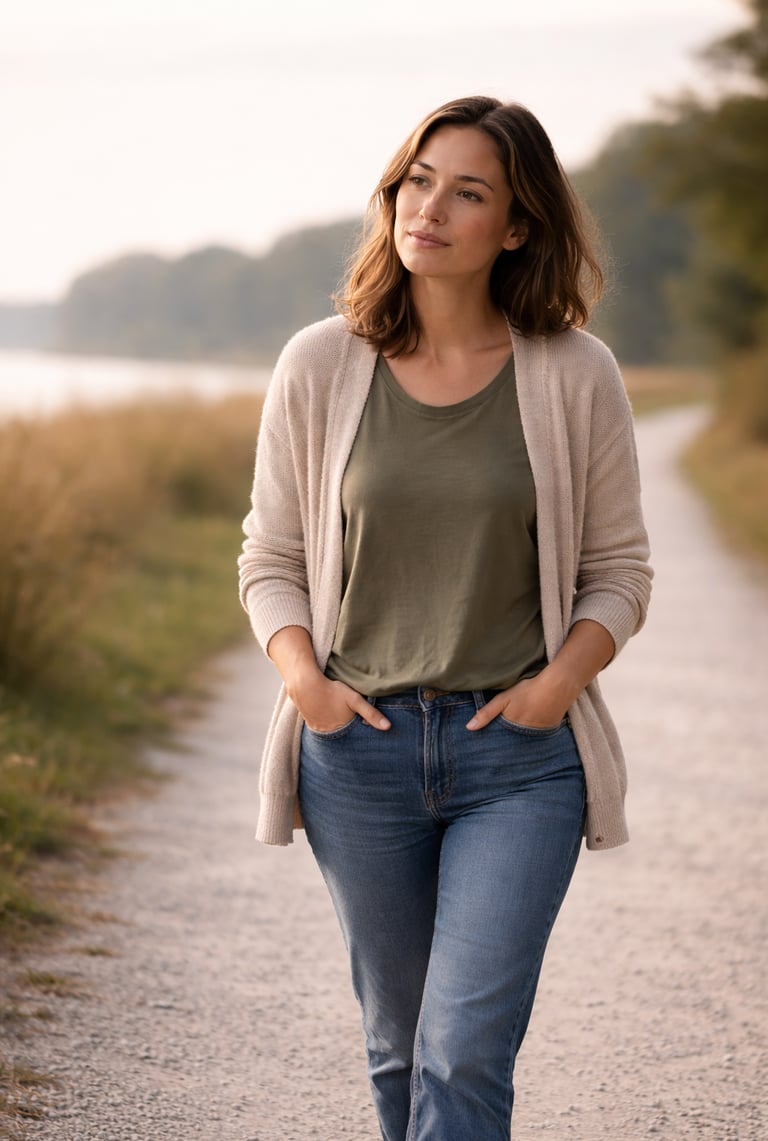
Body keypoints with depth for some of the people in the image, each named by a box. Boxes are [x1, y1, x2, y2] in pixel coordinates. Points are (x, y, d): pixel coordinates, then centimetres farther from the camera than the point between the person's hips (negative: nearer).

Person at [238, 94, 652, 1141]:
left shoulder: (574, 377, -2)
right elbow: (272, 558, 8)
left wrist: (560, 681, -12)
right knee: (399, 1044, 14)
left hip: (520, 755, -2)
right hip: (361, 746, 2)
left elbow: (618, 569, 5)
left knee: (465, 1056, -10)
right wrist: (301, 676, -9)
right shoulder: (320, 367, 1)